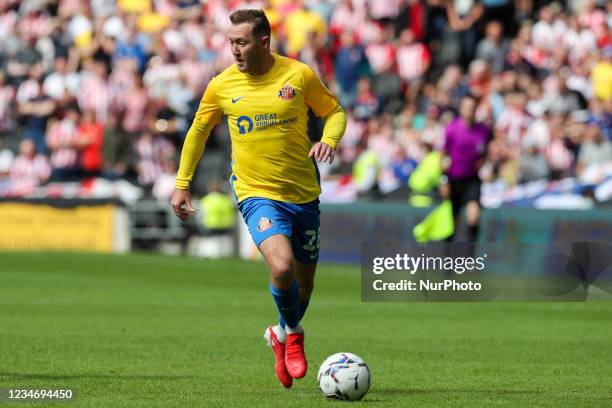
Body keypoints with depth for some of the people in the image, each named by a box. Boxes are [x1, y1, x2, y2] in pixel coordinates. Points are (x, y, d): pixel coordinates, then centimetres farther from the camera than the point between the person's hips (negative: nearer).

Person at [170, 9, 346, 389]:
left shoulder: (299, 75, -5)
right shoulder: (222, 86, -3)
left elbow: (334, 111, 8)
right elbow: (199, 130, 12)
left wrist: (328, 139, -13)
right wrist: (182, 183, 12)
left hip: (304, 194, 2)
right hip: (257, 193, -2)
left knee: (304, 281, 12)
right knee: (282, 268, -25)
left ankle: (282, 335, 42)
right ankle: (293, 334, 5)